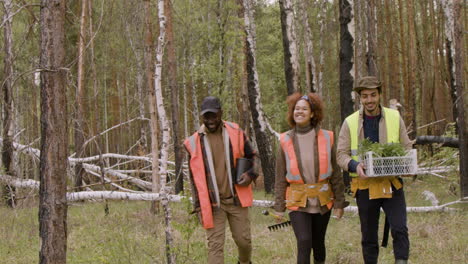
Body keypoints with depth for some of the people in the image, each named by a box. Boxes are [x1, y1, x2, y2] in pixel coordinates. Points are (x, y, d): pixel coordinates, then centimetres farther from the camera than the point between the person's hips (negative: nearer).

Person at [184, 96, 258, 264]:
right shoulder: (194, 142, -3)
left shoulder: (235, 133, -1)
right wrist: (198, 206, 3)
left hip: (236, 199, 1)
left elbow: (252, 156, 13)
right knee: (215, 245, -4)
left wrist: (251, 174, -7)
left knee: (244, 240, 9)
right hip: (212, 203, -1)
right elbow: (194, 177, 4)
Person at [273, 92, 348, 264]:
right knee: (304, 243, -15)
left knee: (318, 243, 12)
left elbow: (335, 173, 3)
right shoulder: (286, 141, -2)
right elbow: (280, 178, 3)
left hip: (322, 201, 1)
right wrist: (278, 207, 2)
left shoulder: (326, 138, -2)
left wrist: (339, 203, 3)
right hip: (298, 202, -1)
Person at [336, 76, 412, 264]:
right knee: (369, 236, 9)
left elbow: (407, 148, 8)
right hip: (365, 186, 0)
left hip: (392, 185, 0)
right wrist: (355, 166, -21)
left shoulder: (394, 117, 3)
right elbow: (341, 154, 0)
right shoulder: (350, 123, 0)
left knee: (400, 229, -14)